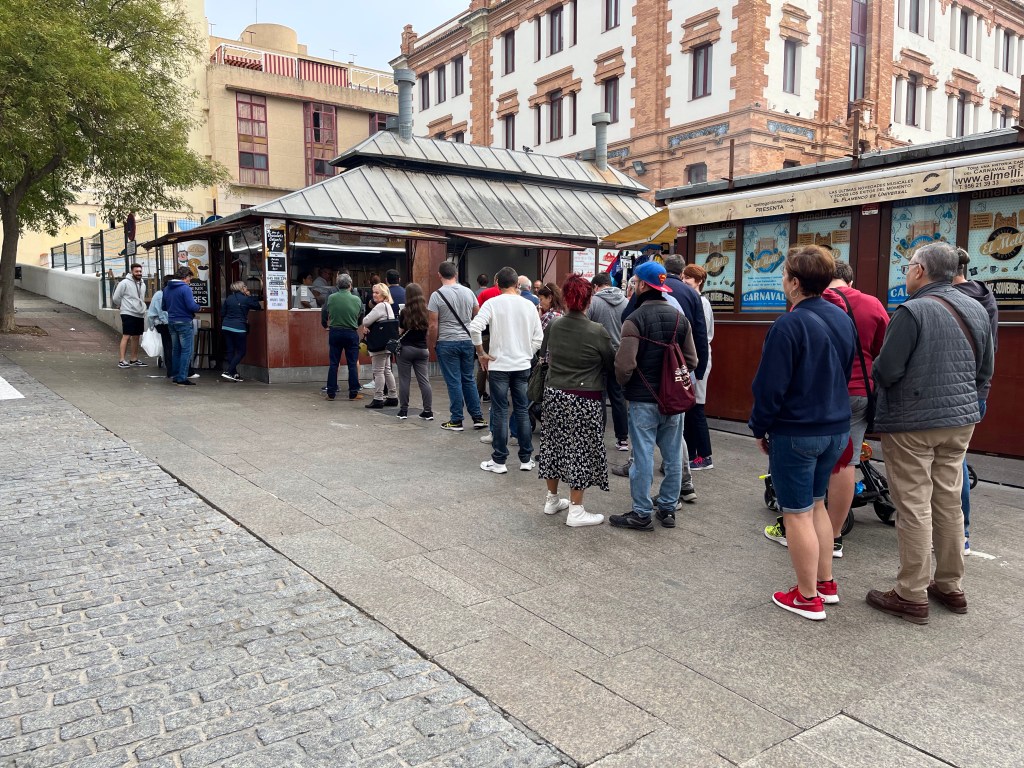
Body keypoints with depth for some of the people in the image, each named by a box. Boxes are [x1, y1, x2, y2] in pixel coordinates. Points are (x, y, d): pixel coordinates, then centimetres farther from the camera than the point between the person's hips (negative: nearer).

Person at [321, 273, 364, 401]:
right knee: (353, 364, 5)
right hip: (351, 333, -1)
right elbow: (362, 316, 0)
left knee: (333, 363, 7)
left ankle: (331, 393, 9)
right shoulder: (357, 299, -8)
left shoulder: (331, 298, -6)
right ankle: (353, 393, 7)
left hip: (334, 332, 1)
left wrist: (325, 325, 21)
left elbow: (324, 313, 1)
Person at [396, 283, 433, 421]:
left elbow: (400, 332, -3)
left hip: (406, 348, -3)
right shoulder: (426, 312, -2)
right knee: (424, 380, 4)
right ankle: (428, 411, 2)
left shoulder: (405, 312, -10)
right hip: (422, 349, 3)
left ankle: (403, 410, 9)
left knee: (404, 380, 5)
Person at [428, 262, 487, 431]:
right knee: (468, 380, 13)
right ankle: (478, 418, 15)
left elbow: (433, 325, -11)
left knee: (454, 382, 0)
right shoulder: (468, 292, 4)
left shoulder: (437, 295, -9)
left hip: (447, 343, -4)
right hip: (467, 341, 4)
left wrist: (433, 344, 1)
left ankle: (456, 421, 7)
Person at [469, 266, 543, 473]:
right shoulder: (529, 305, 3)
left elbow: (474, 328, -18)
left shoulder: (493, 303, -7)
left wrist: (481, 353, -7)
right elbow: (538, 337, 4)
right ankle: (526, 459, 17)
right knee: (522, 411, 11)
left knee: (500, 412, 3)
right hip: (523, 366, 3)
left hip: (499, 365, -3)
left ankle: (499, 461, 8)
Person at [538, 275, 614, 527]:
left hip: (554, 393, 5)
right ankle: (575, 511, 8)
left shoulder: (553, 327, -1)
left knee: (555, 443, 16)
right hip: (583, 398, -5)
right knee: (580, 449, 3)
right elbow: (611, 364, -2)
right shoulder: (597, 331, -15)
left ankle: (552, 499, 29)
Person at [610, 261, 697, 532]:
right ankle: (668, 509, 23)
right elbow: (691, 359, 4)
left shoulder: (635, 319, -14)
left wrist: (623, 383, -1)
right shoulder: (680, 317, 4)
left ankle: (642, 514, 9)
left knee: (643, 456, 2)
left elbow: (624, 364, -20)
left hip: (643, 399, -5)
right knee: (673, 456, 12)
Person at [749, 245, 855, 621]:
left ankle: (808, 597, 13)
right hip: (836, 428, 8)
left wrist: (760, 427, -5)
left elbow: (770, 386, -19)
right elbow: (847, 372, 15)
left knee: (797, 513, 3)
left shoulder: (789, 325, -20)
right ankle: (826, 583, 30)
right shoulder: (842, 318, 5)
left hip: (796, 432, -8)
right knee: (816, 504, 21)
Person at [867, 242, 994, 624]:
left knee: (914, 507, -1)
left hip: (911, 423, -7)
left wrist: (877, 369, 4)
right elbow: (985, 370, 15)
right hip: (960, 421, 7)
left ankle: (911, 596, 7)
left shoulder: (912, 311, -16)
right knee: (949, 502, 15)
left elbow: (886, 371, -18)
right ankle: (951, 586, 26)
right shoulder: (976, 310, 8)